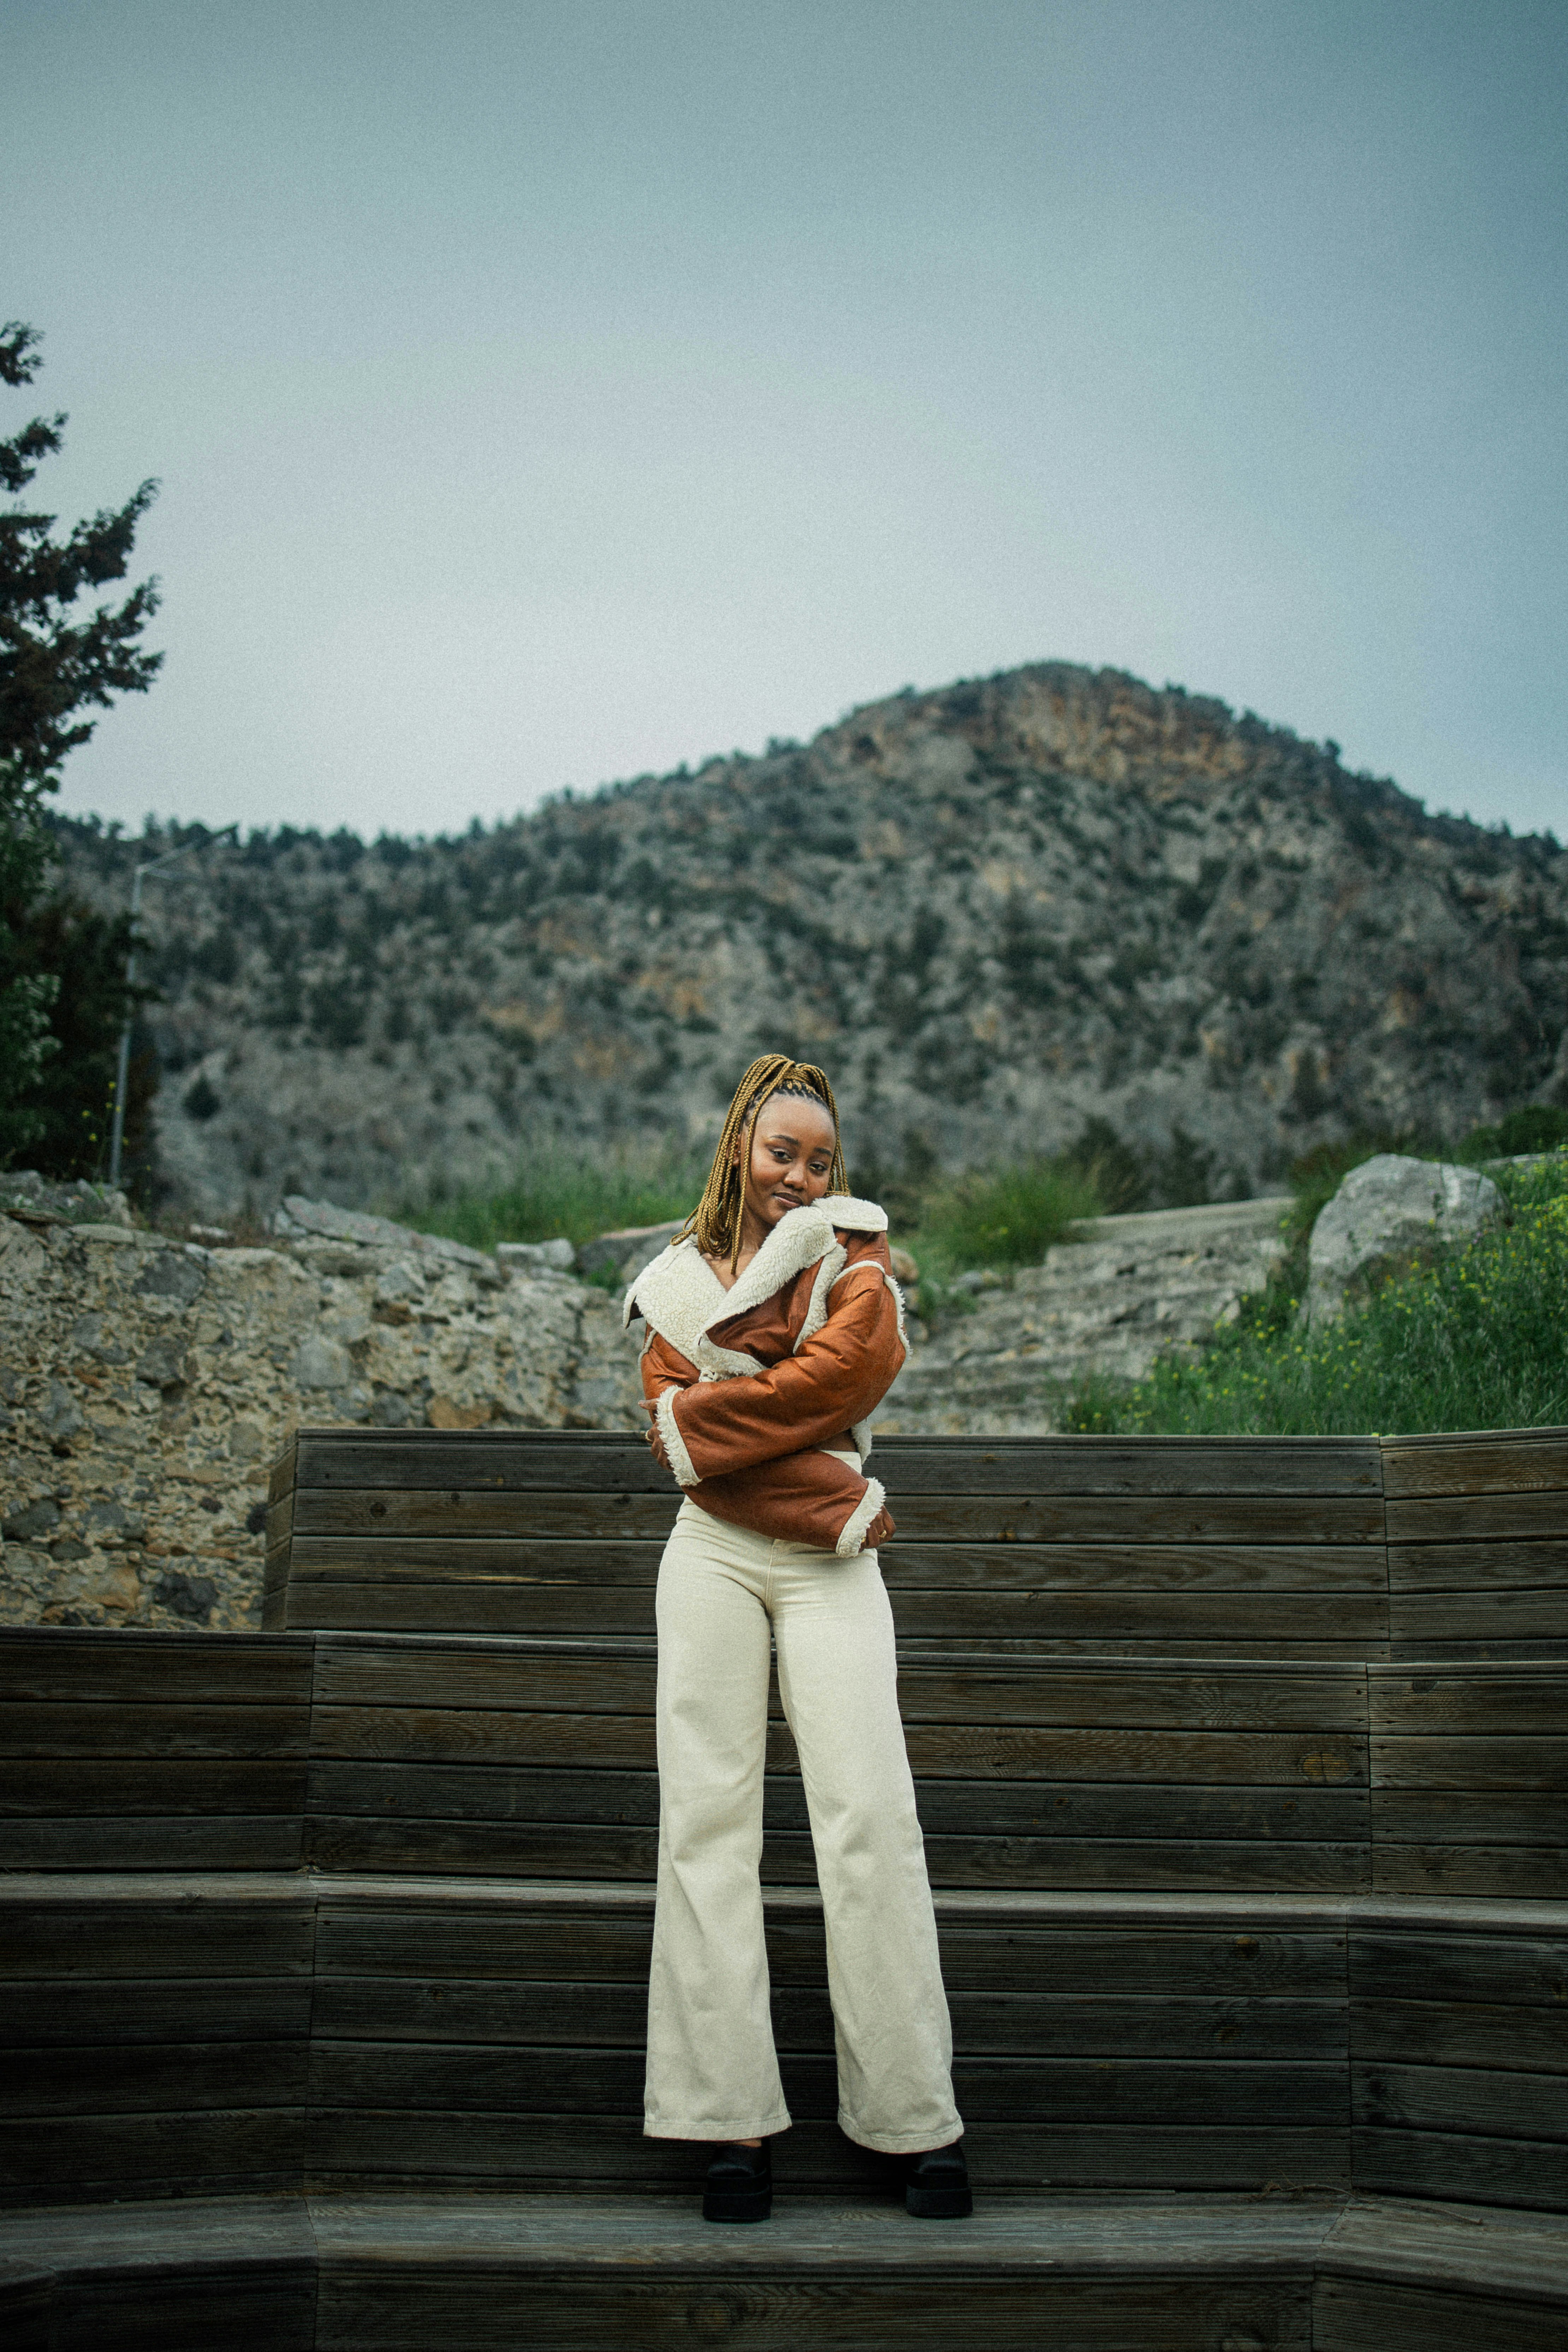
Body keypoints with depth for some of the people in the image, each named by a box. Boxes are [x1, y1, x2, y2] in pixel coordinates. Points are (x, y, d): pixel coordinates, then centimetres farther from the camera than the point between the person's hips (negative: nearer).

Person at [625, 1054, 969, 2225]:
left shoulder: (856, 1251, 11)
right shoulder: (680, 1279, 14)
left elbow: (854, 1364, -10)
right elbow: (682, 1433, 0)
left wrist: (705, 1418, -6)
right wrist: (841, 1505, -9)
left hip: (832, 1565, -2)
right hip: (715, 1557, 2)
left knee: (870, 1818, -8)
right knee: (708, 1817, -4)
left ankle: (917, 2118, -3)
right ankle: (737, 2117, -1)